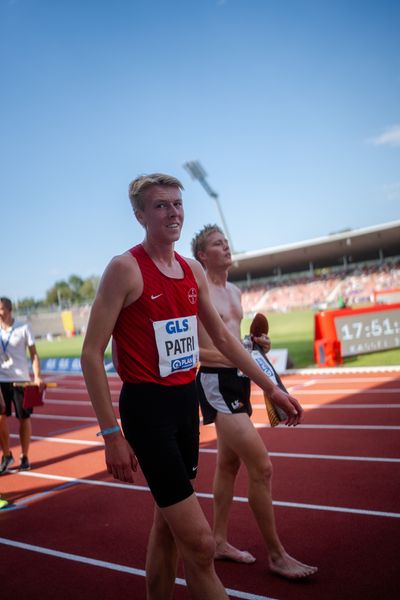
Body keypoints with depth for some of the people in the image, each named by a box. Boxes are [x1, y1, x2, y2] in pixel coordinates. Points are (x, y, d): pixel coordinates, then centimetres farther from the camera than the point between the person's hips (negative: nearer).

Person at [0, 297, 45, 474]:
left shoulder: (23, 328, -3)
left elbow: (34, 354, 0)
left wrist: (37, 377, -10)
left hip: (21, 379, -1)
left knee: (24, 418, 6)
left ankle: (25, 457, 20)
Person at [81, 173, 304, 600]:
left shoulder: (193, 271, 8)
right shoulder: (125, 268, -13)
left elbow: (222, 337, 18)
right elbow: (91, 353, -13)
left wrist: (272, 389, 18)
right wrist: (112, 434, -17)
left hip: (187, 401, 7)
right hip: (147, 406, -7)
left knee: (168, 523, 19)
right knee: (199, 544, -6)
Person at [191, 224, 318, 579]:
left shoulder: (235, 291, 15)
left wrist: (253, 343, 5)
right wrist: (228, 357, -23)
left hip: (238, 380, 9)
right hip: (216, 381, -9)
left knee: (229, 464, 17)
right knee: (261, 467, -10)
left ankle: (220, 542, 31)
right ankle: (277, 555, 4)